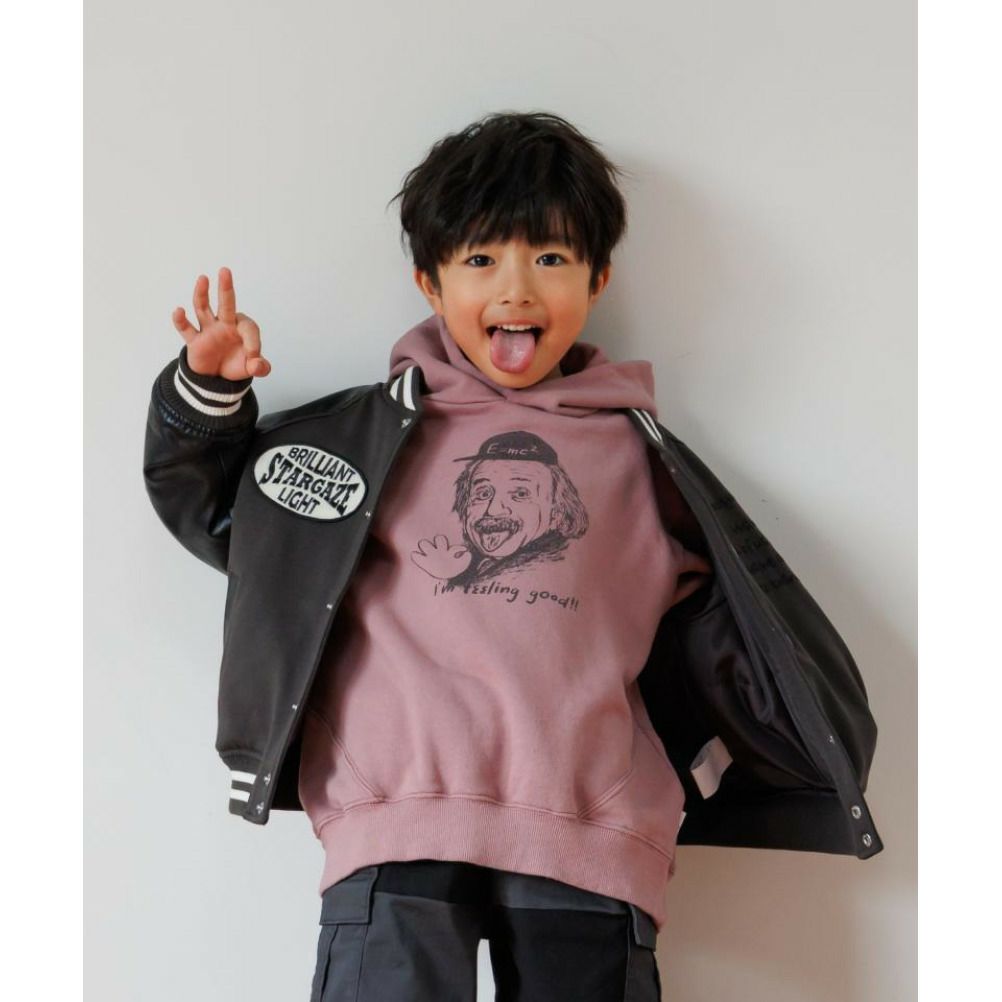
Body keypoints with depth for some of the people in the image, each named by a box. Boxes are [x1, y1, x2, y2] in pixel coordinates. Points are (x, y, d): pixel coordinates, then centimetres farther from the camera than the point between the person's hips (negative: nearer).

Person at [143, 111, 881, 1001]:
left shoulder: (635, 451, 17)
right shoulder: (371, 433, 15)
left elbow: (711, 607, 22)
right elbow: (210, 503, 23)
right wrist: (209, 391, 7)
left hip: (588, 834, 1)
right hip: (400, 826, -1)